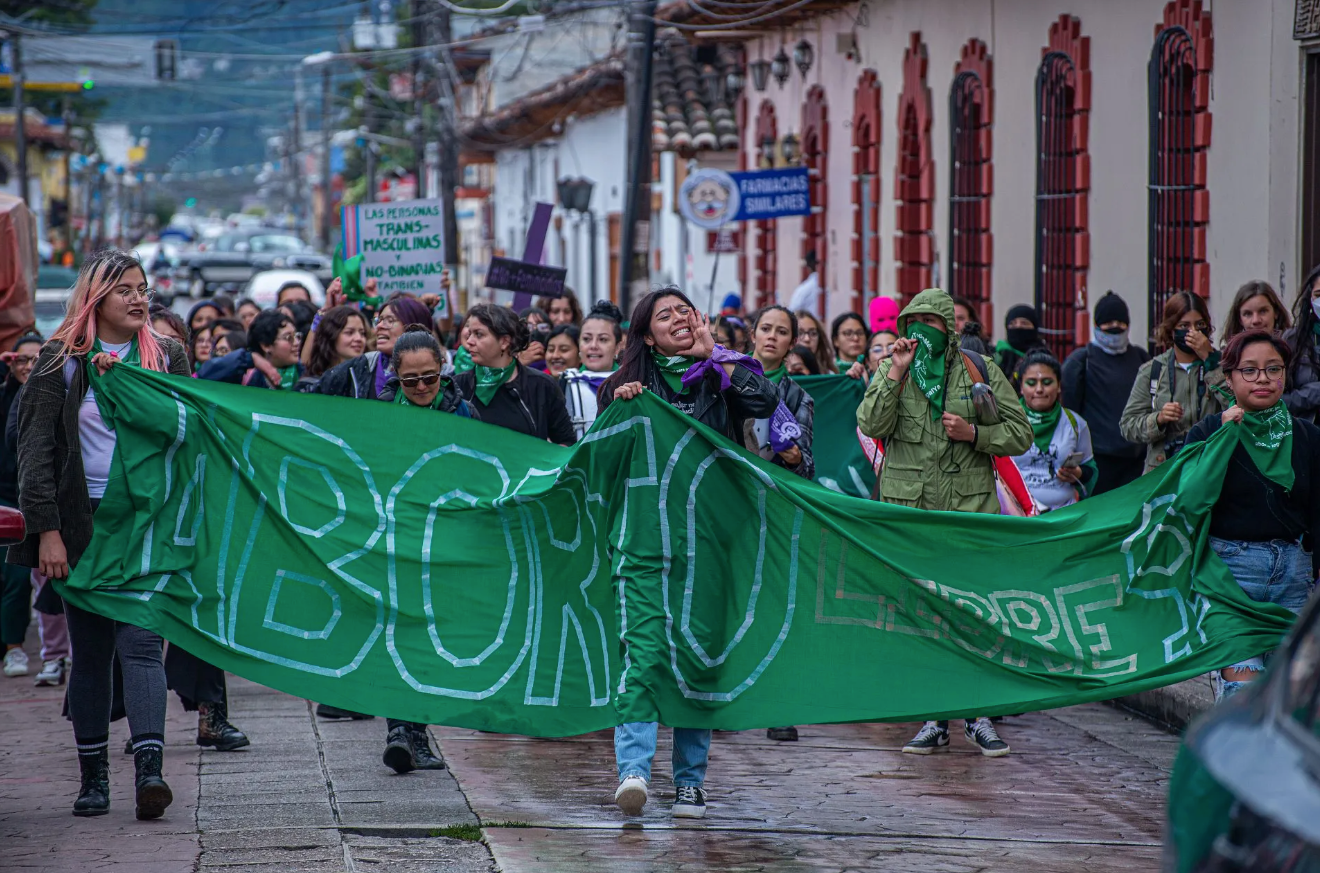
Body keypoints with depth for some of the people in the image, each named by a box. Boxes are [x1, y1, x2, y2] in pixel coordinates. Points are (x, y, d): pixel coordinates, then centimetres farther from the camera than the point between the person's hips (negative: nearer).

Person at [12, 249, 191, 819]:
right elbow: (35, 448, -1)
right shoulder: (61, 361, 3)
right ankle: (93, 775, 12)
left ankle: (149, 767, -21)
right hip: (83, 522, 0)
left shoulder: (166, 357, 10)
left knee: (140, 642, -12)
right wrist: (47, 529, -9)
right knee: (90, 652, 5)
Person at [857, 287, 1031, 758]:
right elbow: (871, 425, -6)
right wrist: (895, 374, -14)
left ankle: (979, 714, 5)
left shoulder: (979, 370, 7)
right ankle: (933, 718, 10)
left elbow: (1020, 433, 9)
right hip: (908, 509, 1)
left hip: (970, 510, -1)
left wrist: (974, 433, -7)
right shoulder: (891, 371, 10)